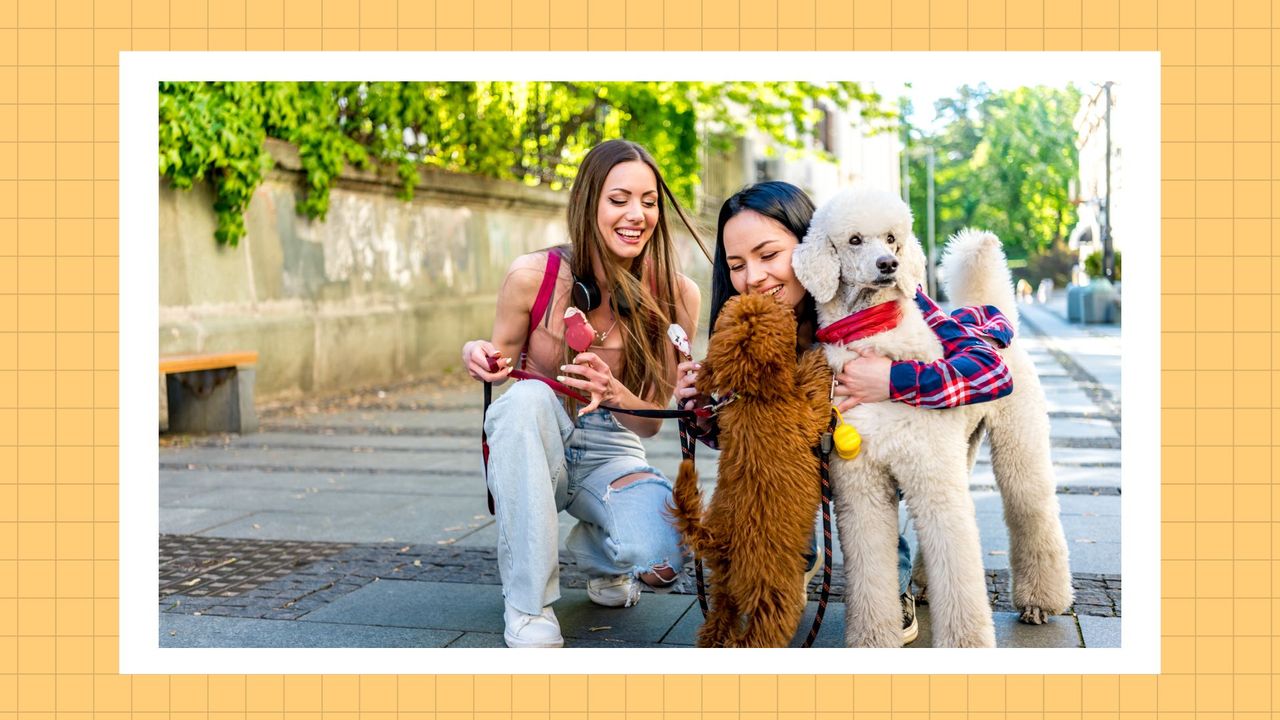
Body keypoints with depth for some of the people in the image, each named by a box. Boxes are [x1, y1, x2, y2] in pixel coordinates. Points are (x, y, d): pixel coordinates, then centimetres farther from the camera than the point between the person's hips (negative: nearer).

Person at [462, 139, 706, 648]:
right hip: (530, 452, 0)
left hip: (610, 458, 0)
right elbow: (503, 362, 2)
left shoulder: (676, 296, -13)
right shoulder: (532, 276, -14)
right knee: (528, 397, -36)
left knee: (662, 555, -32)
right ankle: (527, 603, -24)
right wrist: (477, 354, -23)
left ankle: (595, 549, 10)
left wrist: (613, 393, -30)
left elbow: (651, 422, -7)